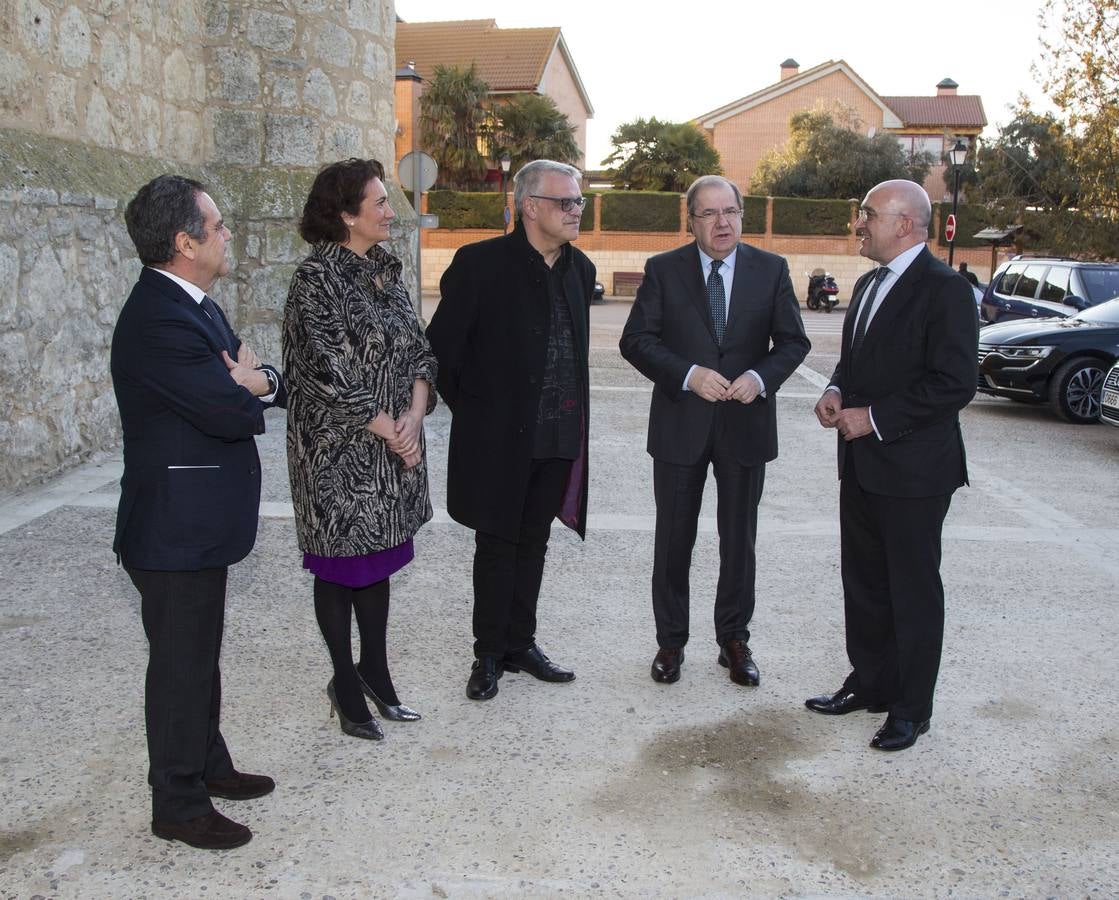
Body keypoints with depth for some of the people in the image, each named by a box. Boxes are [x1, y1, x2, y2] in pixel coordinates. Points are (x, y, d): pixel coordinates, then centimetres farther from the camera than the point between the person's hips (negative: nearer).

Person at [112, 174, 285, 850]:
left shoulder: (192, 306, 10)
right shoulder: (158, 320, -23)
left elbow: (269, 388, 13)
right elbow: (229, 412, -28)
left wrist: (259, 381, -11)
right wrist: (252, 389, -5)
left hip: (200, 522, 10)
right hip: (176, 529, -10)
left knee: (201, 655, 22)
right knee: (182, 664, 4)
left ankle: (209, 765, 39)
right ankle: (178, 805, 19)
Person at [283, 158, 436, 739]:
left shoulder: (385, 272, 9)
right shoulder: (317, 278, -14)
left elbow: (417, 349, 9)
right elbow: (326, 370, -19)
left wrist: (415, 415, -8)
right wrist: (387, 430, -15)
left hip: (393, 447, 7)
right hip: (340, 449, -7)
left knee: (379, 558, 14)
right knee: (340, 565, 6)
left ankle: (373, 672, 28)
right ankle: (346, 684, 21)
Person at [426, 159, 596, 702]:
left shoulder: (579, 269, 7)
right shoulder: (480, 263, -12)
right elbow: (442, 345, -7)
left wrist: (571, 410, 14)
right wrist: (468, 408, -1)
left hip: (558, 436, 5)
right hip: (498, 435, -5)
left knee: (533, 543, 16)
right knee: (497, 545, 6)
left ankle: (520, 644, 30)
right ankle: (489, 655, 20)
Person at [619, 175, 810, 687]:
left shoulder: (771, 270, 1)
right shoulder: (663, 270, -2)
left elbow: (793, 341, 3)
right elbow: (636, 340, -6)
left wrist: (760, 377, -16)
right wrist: (689, 375, -20)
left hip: (746, 424, 1)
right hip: (680, 425, -1)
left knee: (739, 541, 11)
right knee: (673, 540, 9)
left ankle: (734, 640, 27)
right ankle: (670, 641, 23)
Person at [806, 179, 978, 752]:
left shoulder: (944, 290, -15)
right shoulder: (868, 285, 13)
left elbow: (954, 384, -20)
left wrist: (875, 418, -19)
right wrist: (836, 392, 2)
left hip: (912, 467, -8)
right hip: (862, 463, 9)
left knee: (913, 590, 4)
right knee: (863, 581, 17)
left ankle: (911, 709, 17)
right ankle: (868, 683, 32)